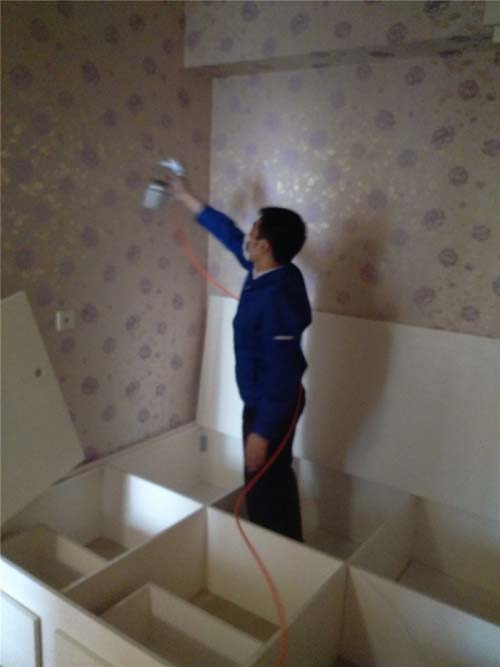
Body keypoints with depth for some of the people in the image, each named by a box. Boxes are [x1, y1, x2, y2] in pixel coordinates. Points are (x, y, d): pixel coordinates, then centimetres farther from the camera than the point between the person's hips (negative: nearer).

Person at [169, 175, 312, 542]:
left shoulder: (278, 297, -30)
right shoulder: (267, 271, -2)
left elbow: (281, 373, -29)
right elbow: (229, 232, 12)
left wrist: (262, 431, -24)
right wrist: (185, 196, 19)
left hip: (272, 405, -10)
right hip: (266, 400, 10)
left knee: (265, 487, 8)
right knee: (276, 480, 24)